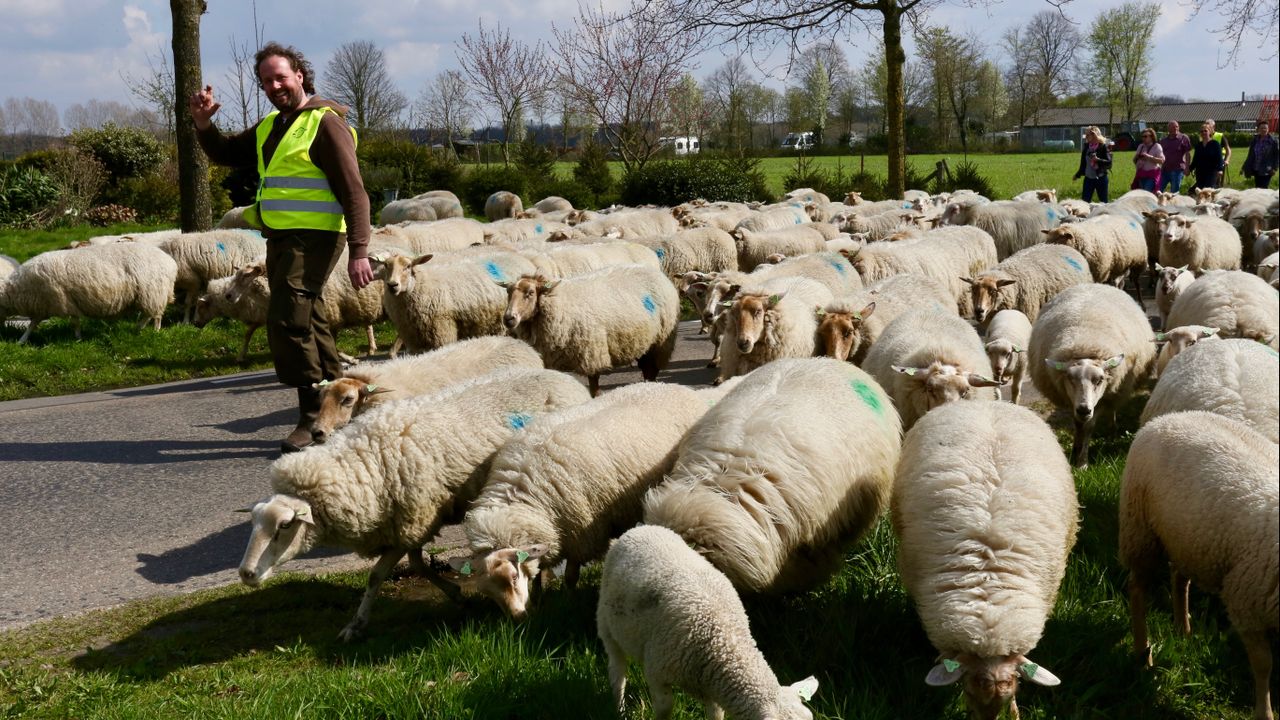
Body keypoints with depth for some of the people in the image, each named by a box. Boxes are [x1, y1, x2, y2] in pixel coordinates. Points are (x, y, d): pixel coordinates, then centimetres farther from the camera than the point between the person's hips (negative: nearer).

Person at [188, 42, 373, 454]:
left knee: (286, 323, -16)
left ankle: (315, 419, -10)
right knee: (308, 324, 15)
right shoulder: (270, 127, 18)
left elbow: (354, 192, -16)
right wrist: (203, 124, 6)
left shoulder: (325, 123, -10)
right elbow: (224, 154, 26)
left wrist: (358, 251, -23)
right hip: (282, 237, 10)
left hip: (313, 238, -10)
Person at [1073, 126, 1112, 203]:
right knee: (1085, 201, 3)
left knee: (1103, 201, 4)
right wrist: (1078, 175, 15)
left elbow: (1109, 162, -13)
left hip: (1100, 178, -5)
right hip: (1088, 178, 5)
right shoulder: (1086, 146, 6)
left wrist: (1098, 159, -26)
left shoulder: (1103, 146, -8)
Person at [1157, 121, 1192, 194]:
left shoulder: (1184, 139, -3)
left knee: (1175, 193, 1)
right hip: (1164, 169, 5)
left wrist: (1187, 168, -12)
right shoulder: (1163, 140, 13)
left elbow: (1188, 154, -5)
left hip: (1177, 170, -5)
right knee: (1159, 190, 6)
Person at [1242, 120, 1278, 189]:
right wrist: (1244, 168, 11)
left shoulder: (1273, 141, -6)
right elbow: (1250, 155, 12)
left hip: (1266, 171, -5)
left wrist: (1274, 168, -13)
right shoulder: (1255, 140, 6)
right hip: (1256, 170, 5)